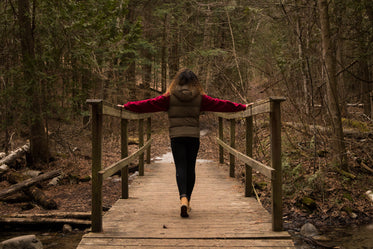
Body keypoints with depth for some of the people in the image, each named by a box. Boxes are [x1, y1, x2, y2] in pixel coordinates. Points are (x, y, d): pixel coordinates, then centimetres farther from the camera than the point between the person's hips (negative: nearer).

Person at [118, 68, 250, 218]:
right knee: (191, 168, 10)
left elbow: (149, 104, 3)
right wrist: (242, 107, 21)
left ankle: (183, 198, -24)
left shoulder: (170, 97, 0)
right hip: (193, 136, 2)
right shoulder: (199, 97, 4)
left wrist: (127, 106, 13)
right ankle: (187, 201, 19)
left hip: (176, 137, -1)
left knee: (180, 168, -4)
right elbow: (220, 104, 11)